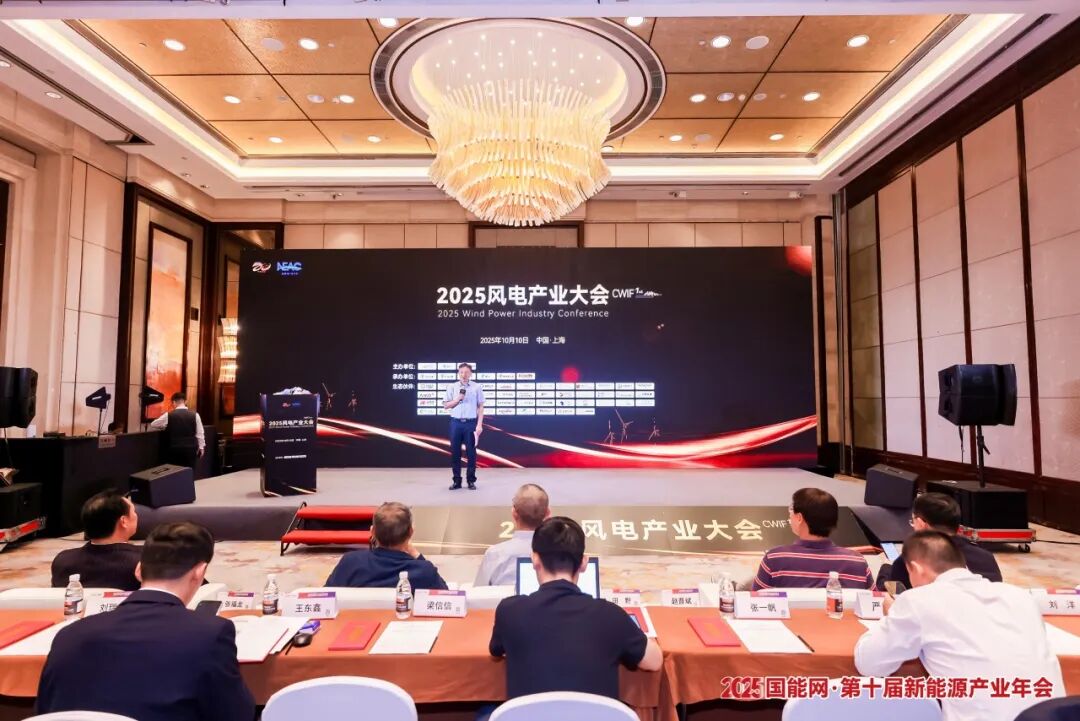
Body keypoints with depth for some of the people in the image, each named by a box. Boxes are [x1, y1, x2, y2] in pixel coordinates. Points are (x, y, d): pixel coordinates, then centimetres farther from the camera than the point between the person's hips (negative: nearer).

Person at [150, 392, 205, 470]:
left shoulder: (169, 415, -3)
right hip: (190, 448, 1)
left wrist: (165, 428, 29)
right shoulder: (194, 415, -2)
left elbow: (153, 425, 13)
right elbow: (200, 433, 1)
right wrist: (201, 447, 10)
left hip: (175, 449, 0)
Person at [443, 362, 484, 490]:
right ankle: (456, 480, 14)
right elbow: (445, 405, 5)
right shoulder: (451, 387, 5)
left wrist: (479, 424, -6)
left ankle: (471, 480, 13)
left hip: (471, 423, -1)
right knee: (455, 452, 5)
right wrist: (458, 399, -11)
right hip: (456, 422, 2)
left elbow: (480, 407, 1)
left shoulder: (477, 387, 1)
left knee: (471, 452, 3)